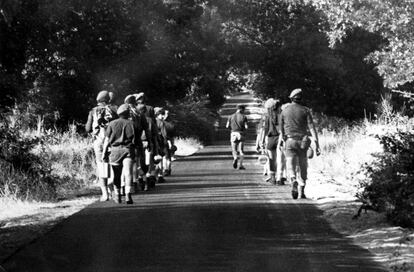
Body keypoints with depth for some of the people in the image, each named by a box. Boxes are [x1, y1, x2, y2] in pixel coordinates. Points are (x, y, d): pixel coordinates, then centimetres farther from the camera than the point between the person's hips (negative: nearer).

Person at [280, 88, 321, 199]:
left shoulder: (285, 111, 5)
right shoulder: (305, 110, -1)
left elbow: (281, 128, 15)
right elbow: (312, 127, -8)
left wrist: (282, 139, 32)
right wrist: (317, 144, -10)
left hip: (289, 141, 0)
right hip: (302, 142, 0)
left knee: (291, 166, -6)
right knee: (302, 167, 13)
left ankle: (294, 182, -35)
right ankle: (301, 192, 15)